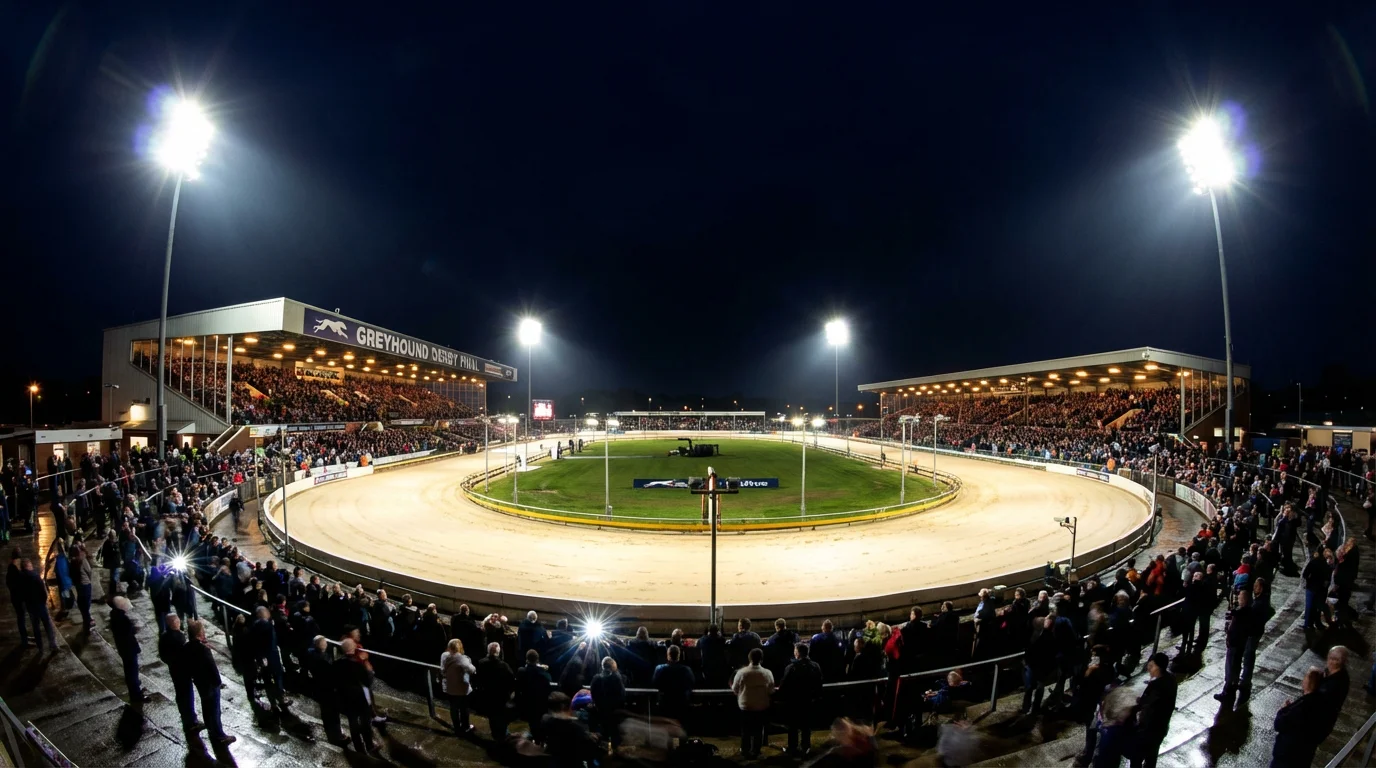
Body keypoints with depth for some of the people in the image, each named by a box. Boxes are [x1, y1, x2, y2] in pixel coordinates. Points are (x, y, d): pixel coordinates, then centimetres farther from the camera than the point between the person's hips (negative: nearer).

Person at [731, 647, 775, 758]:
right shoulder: (767, 673, -16)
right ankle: (755, 752, 27)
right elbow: (771, 691, -4)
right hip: (762, 707, 1)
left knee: (745, 730, 18)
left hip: (745, 706, -1)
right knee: (758, 730, 18)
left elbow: (735, 690, -7)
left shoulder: (741, 672, -20)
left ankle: (745, 752, 30)